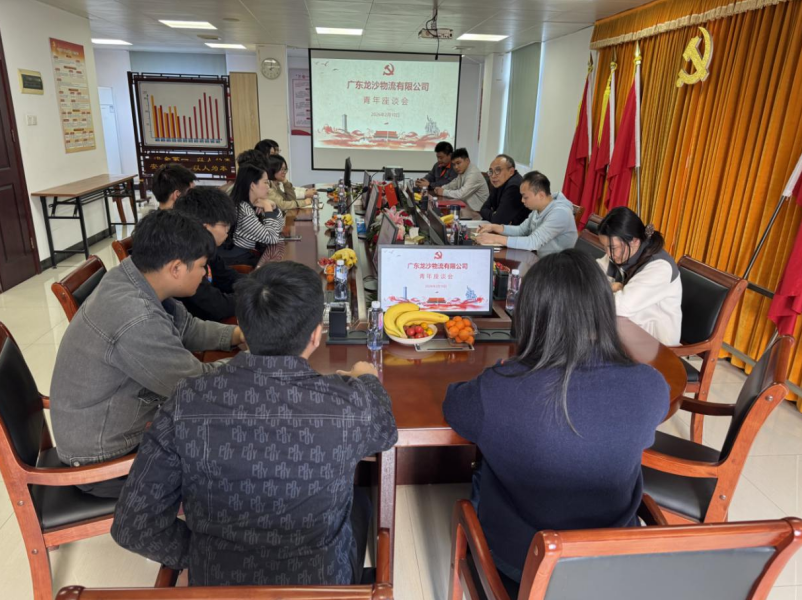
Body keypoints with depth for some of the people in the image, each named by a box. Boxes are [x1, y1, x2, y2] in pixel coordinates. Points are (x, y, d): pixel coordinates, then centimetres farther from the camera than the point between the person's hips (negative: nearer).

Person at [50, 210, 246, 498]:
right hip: (105, 458, -8)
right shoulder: (136, 320, -35)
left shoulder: (134, 279, -8)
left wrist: (238, 334, -4)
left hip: (114, 425, 8)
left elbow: (187, 328, 8)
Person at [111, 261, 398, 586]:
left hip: (214, 582, 2)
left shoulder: (187, 403, -23)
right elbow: (385, 431, -2)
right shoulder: (349, 405, -26)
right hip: (320, 582, -1)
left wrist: (197, 555, 0)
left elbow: (133, 526, -17)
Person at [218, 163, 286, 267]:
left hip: (248, 253, 8)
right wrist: (268, 209, -15)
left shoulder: (254, 205, 3)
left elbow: (279, 227, 11)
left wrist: (272, 206, -5)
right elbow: (271, 238, -24)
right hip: (235, 259, -8)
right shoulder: (242, 209, -24)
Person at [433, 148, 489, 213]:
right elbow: (453, 184, 18)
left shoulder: (474, 174, -22)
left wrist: (444, 192, -14)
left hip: (477, 212, -8)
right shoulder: (462, 171, 5)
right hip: (467, 207, 8)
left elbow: (461, 194, -27)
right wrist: (441, 188, -3)